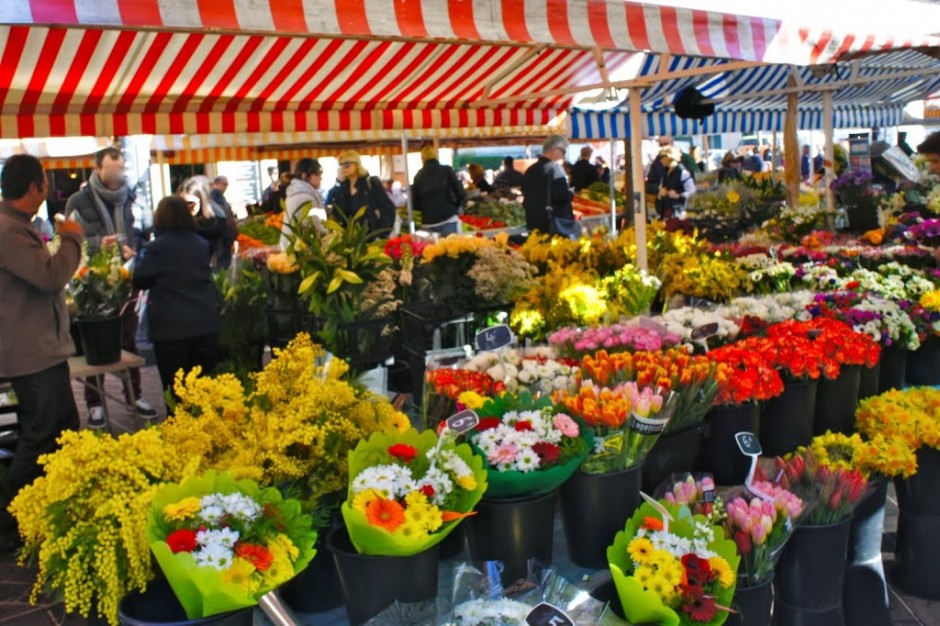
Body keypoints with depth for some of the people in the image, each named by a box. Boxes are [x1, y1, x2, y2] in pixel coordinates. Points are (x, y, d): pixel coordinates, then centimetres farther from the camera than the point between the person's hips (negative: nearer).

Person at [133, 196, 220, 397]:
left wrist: (138, 258, 15)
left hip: (171, 329, -4)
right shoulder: (203, 245, 7)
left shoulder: (156, 248, -9)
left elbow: (139, 281, 0)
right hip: (206, 325, 4)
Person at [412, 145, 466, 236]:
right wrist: (457, 207, 16)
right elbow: (461, 194, -2)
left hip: (428, 223, 2)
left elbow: (414, 204, 6)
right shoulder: (447, 170, 2)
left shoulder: (418, 176, 6)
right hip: (449, 219, -2)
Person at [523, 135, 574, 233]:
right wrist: (571, 193, 0)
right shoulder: (553, 168, -10)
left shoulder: (530, 170, 13)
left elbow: (526, 196, 17)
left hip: (534, 223, 8)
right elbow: (562, 195, -20)